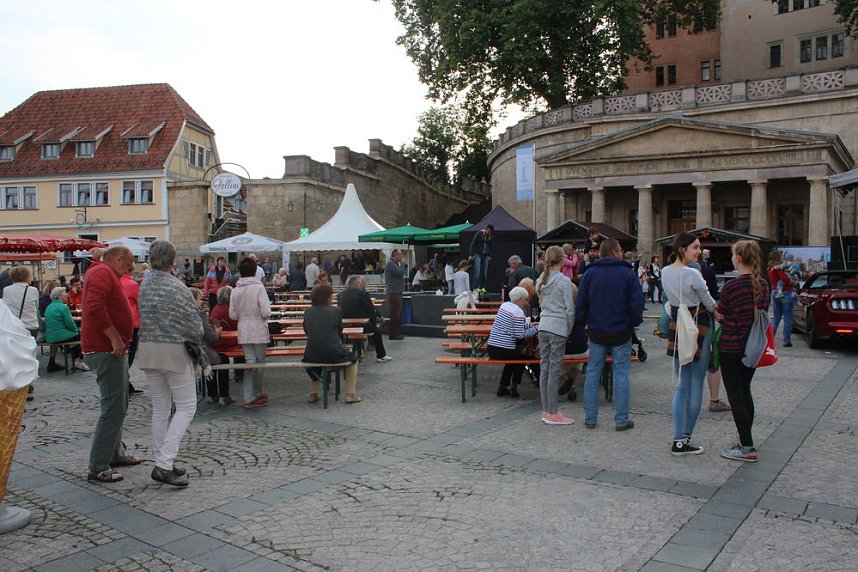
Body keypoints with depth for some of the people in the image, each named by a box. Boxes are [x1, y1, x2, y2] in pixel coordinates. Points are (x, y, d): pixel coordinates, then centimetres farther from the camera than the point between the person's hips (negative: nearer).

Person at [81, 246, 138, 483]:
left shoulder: (105, 273, 20)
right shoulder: (102, 272, -14)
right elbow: (95, 308, -28)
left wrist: (118, 340, 20)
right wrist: (115, 338, -25)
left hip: (112, 350, 11)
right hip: (106, 351, -11)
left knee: (119, 405, 19)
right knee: (113, 408, -9)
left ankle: (115, 454, 30)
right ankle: (98, 468, -4)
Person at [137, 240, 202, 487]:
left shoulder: (144, 286, 4)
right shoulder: (177, 288, -15)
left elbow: (144, 319, 10)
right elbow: (194, 325, -12)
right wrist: (198, 342, 6)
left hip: (148, 349, 7)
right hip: (174, 349, -7)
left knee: (159, 408, 13)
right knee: (186, 406, 1)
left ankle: (163, 463, 18)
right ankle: (164, 464, -7)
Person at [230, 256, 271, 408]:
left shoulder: (236, 290, 0)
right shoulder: (258, 287, -13)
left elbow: (232, 315, 2)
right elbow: (266, 312, -18)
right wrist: (264, 316, 4)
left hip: (243, 332, 4)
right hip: (259, 331, -4)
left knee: (250, 361, 8)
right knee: (259, 361, 10)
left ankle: (250, 397, 6)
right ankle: (257, 394, 21)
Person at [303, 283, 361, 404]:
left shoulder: (308, 312, 6)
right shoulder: (336, 311, -2)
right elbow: (340, 331, 7)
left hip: (312, 356, 3)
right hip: (333, 354, -3)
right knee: (353, 359, 27)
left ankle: (313, 394, 37)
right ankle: (350, 395, 19)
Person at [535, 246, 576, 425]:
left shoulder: (541, 280, 10)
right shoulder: (564, 281, -9)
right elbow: (570, 309, -8)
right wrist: (569, 329, 2)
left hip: (543, 325, 6)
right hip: (558, 327, -6)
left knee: (544, 368, 9)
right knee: (554, 369, -3)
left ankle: (546, 410, 15)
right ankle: (552, 413, 1)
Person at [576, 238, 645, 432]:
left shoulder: (590, 273, 0)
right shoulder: (627, 273, -7)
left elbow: (580, 302, 0)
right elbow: (637, 302, -9)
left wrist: (584, 322, 13)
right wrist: (635, 322, 6)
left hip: (597, 332, 2)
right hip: (622, 332, -2)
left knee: (593, 374, 10)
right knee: (621, 375, 4)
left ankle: (590, 418, 13)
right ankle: (621, 420, 7)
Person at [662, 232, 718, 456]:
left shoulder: (665, 272, 4)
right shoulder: (692, 274, -18)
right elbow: (709, 303, -7)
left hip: (676, 329, 7)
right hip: (699, 330, -7)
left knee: (681, 386, 10)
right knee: (696, 387, 4)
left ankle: (678, 440, 9)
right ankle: (685, 440, 10)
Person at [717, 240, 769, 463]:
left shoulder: (732, 286, -19)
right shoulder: (763, 285, 3)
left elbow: (720, 315, -9)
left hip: (732, 348, -7)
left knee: (736, 396, 0)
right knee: (745, 392, 19)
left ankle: (747, 448, 4)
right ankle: (746, 440, 27)